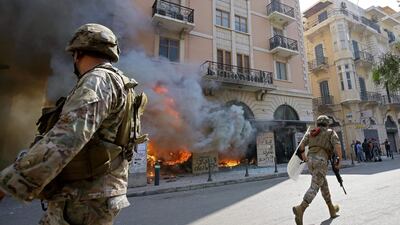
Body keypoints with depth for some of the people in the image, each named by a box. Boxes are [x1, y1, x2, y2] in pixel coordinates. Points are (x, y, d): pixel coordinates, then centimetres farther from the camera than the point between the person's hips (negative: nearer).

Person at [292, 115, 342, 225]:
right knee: (314, 187, -13)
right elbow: (337, 146, -4)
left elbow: (301, 145, 17)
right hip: (321, 160, -5)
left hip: (311, 160, 5)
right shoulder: (331, 132, 11)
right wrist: (339, 159, 7)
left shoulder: (310, 133, 21)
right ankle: (300, 208, -32)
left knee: (324, 184, 24)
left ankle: (332, 209, 35)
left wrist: (303, 155, 33)